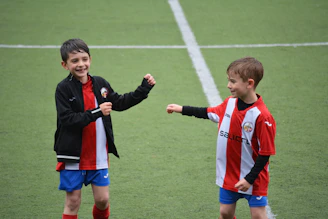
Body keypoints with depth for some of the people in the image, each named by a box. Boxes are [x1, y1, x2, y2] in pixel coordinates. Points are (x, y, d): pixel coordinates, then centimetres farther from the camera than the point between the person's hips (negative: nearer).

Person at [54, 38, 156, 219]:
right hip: (73, 156, -4)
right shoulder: (64, 89, -11)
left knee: (102, 199, 8)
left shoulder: (100, 84, 4)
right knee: (73, 201, 2)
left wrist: (144, 89, 9)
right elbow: (67, 119, -21)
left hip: (99, 155, 4)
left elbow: (119, 103, 16)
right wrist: (96, 112, -26)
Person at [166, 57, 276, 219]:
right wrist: (182, 109, 17)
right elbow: (208, 113, 17)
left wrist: (250, 179, -19)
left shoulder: (262, 116, -24)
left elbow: (265, 153, -20)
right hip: (228, 174, 6)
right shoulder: (229, 104, -3)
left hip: (252, 177, -6)